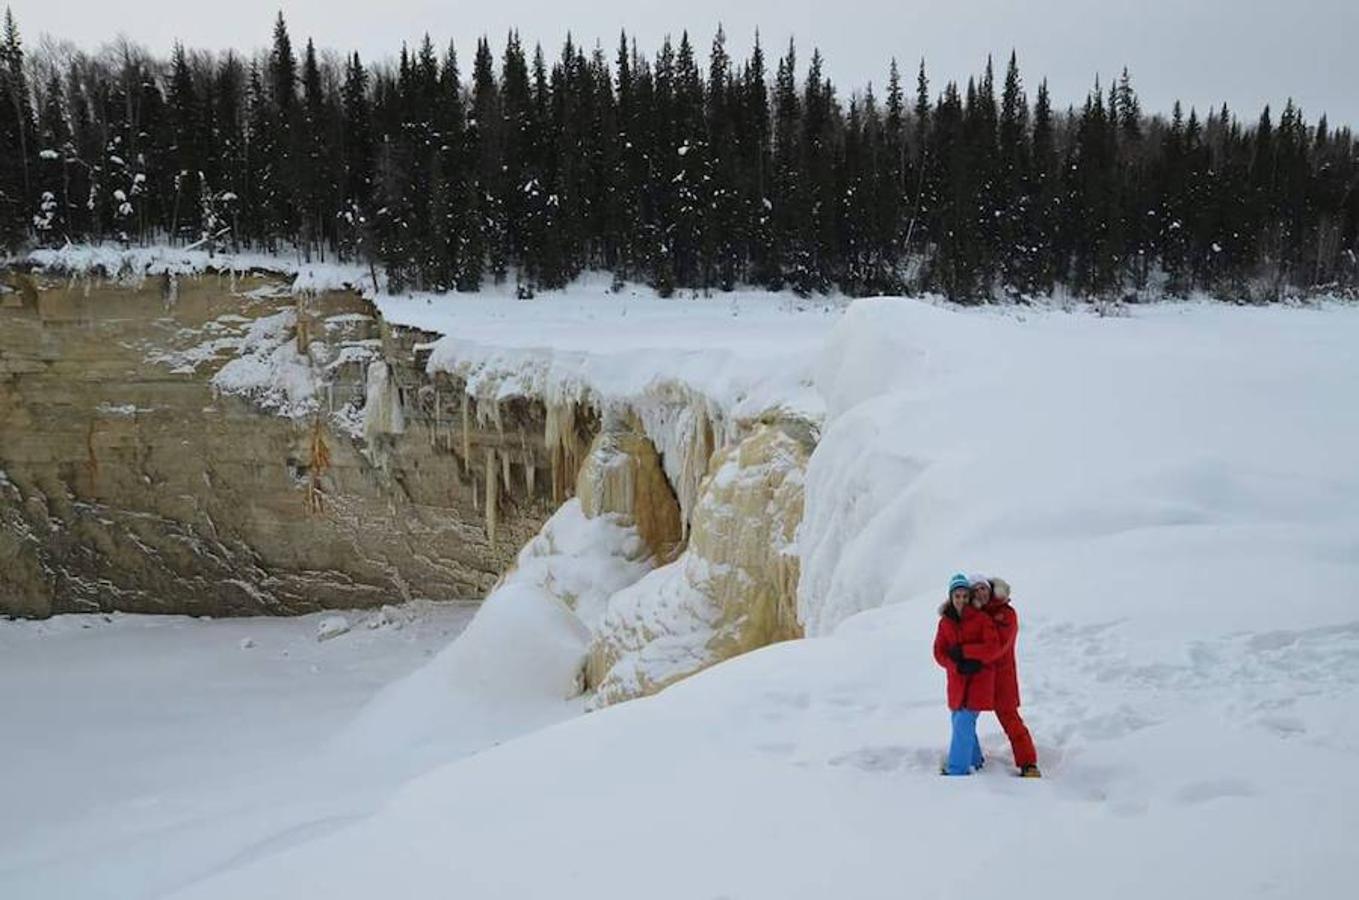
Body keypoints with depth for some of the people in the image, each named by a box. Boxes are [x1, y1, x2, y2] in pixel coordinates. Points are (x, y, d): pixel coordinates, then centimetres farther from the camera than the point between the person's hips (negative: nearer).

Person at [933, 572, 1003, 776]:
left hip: (979, 679, -5)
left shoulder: (982, 619, -6)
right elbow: (939, 653, 1)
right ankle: (974, 760, 36)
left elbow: (993, 648, -15)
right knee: (960, 722, 14)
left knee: (963, 723, -12)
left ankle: (957, 770, -6)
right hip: (957, 680, 5)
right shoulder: (945, 622, 5)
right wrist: (958, 666, -16)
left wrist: (963, 651, -18)